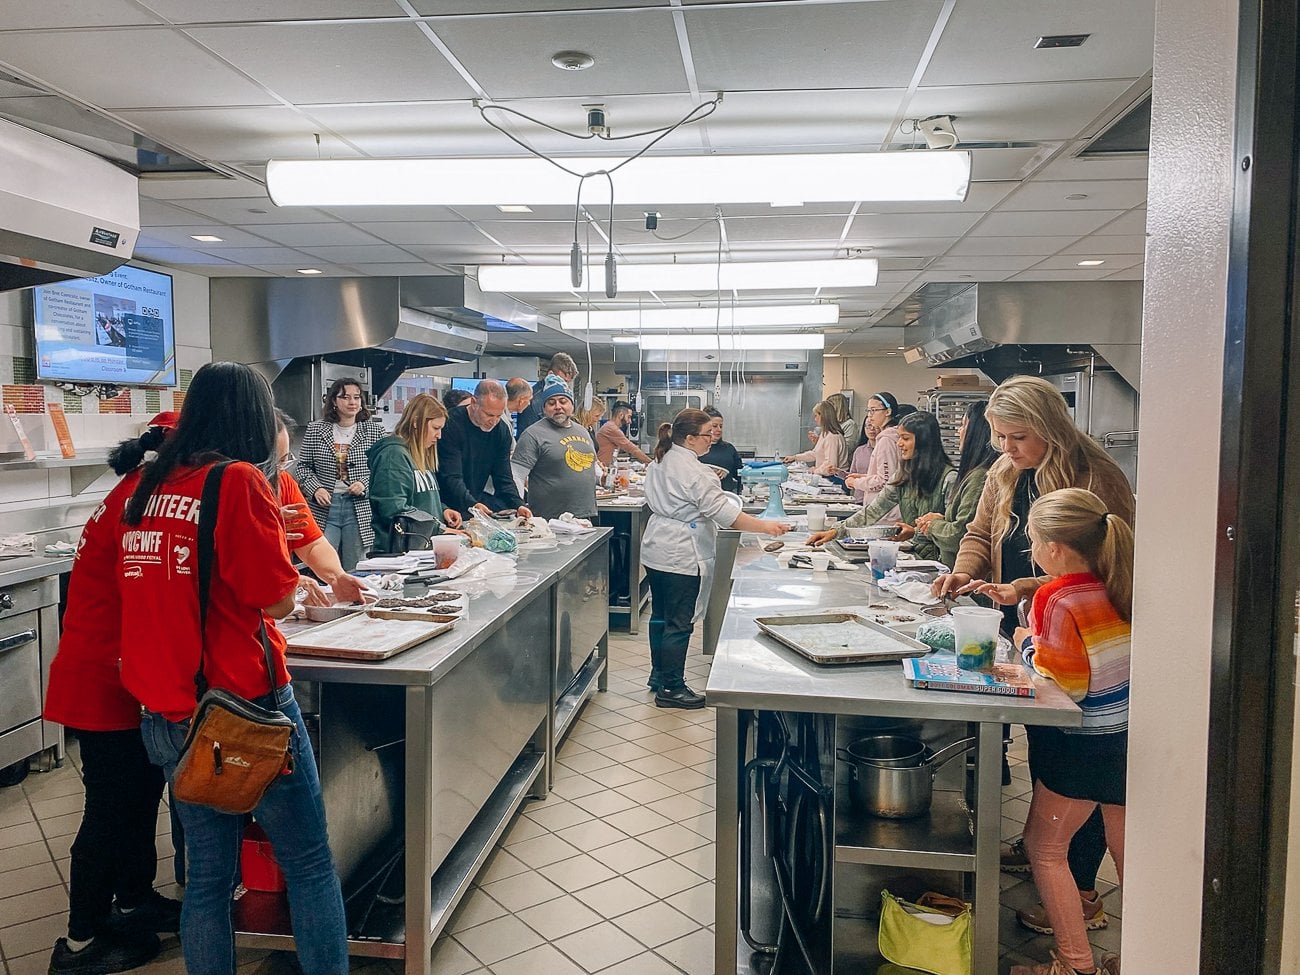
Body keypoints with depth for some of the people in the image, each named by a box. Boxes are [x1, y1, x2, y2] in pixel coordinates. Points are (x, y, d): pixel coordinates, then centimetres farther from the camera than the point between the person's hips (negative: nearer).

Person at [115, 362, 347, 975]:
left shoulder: (134, 490, 4)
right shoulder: (240, 480, -15)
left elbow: (109, 577, 18)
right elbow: (278, 599, -14)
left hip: (164, 716, 6)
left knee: (208, 873, 19)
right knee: (309, 864, 10)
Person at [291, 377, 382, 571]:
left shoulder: (374, 431, 5)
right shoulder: (315, 429, 7)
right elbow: (302, 466, 10)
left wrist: (365, 484, -10)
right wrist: (315, 488, -7)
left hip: (359, 510, 0)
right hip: (323, 507, 0)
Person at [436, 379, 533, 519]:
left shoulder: (502, 430, 3)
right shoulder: (452, 424, -17)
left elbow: (504, 478, 5)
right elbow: (451, 477, -21)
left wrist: (518, 505, -13)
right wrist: (471, 505, -38)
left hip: (477, 498, 6)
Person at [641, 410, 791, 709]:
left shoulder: (660, 461, 9)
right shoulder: (692, 471, -21)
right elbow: (721, 509, -24)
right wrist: (764, 526, -22)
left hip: (657, 551, 10)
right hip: (681, 556, -10)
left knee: (661, 615, 19)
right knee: (680, 623, -1)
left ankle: (659, 674, 32)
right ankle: (671, 688, 6)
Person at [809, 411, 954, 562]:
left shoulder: (949, 479, -11)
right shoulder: (903, 476, 10)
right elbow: (873, 510, 6)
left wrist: (916, 532, -22)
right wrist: (835, 531, -4)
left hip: (938, 558, -6)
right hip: (911, 552, 6)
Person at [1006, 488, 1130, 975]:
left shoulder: (1060, 600, -22)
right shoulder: (1120, 587, 0)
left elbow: (1063, 687, -19)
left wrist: (1028, 645, -6)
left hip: (1084, 745, -8)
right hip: (1129, 734, 8)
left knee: (1043, 846, 8)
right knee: (1125, 848, 20)